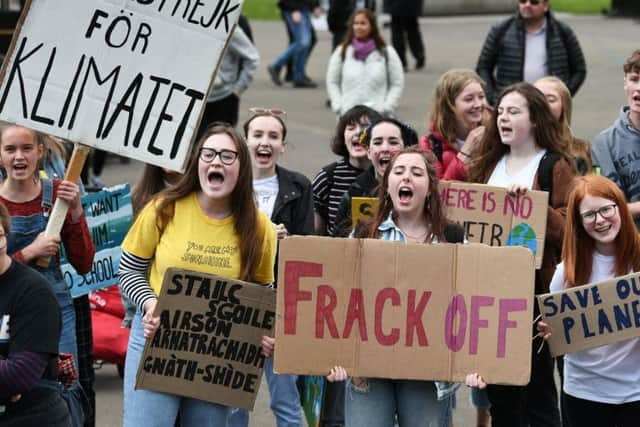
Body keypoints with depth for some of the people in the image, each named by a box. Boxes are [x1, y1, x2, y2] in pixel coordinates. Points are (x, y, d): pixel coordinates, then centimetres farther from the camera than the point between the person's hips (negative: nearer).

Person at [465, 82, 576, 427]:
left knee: (538, 391, -1)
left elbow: (566, 231, -11)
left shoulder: (555, 166, -3)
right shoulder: (487, 164, 15)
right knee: (500, 395, 11)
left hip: (535, 290, -6)